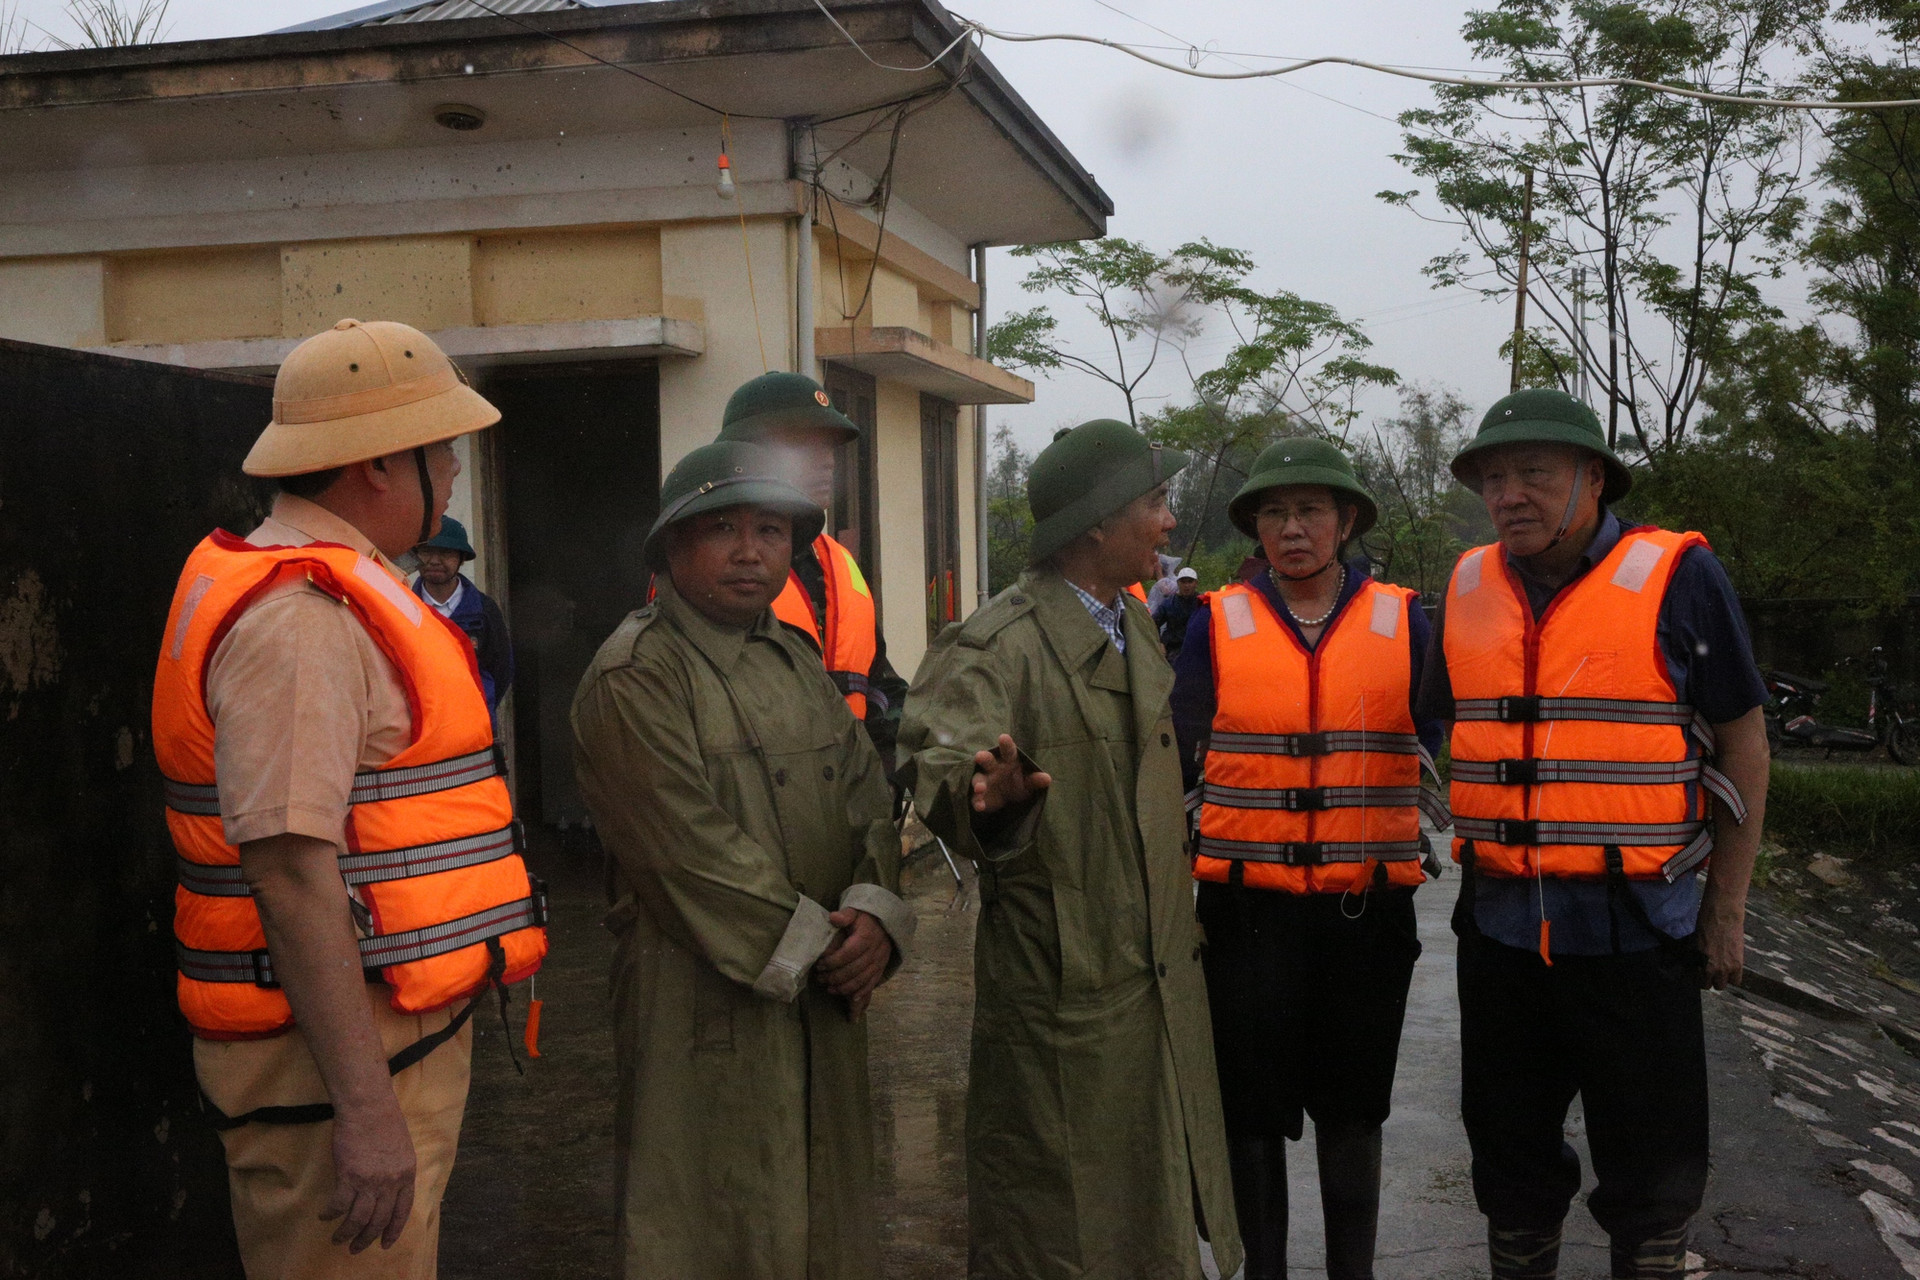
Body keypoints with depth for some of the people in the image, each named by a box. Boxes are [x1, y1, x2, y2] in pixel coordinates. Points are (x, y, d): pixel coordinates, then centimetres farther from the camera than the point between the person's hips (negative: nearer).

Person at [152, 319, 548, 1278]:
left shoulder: (339, 595, 15)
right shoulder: (301, 619, -19)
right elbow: (290, 868, -25)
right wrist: (364, 1107, -26)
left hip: (397, 1029, 10)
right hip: (340, 1054, -10)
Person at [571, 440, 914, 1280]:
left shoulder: (799, 662, 13)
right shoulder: (633, 677, -12)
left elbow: (866, 798, 9)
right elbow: (690, 847, -19)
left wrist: (872, 912, -9)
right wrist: (810, 945, -15)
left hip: (822, 993, 7)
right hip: (706, 1004, -7)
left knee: (827, 1208, 16)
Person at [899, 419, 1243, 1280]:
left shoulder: (1137, 626, 11)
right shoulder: (998, 648, -17)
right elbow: (941, 759, -32)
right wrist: (986, 799, -52)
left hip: (1159, 973, 8)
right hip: (1062, 983, -8)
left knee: (1156, 1210, 19)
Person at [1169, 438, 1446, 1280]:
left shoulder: (1401, 620, 3)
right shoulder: (1218, 622, 1)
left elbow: (1441, 745, 6)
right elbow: (1178, 757, 5)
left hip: (1367, 906, 1)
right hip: (1249, 904, 0)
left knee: (1351, 1107, 13)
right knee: (1252, 1106, 8)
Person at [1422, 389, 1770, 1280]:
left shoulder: (1676, 579, -7)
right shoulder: (1469, 590, 4)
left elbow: (1742, 743, -2)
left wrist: (1726, 906, -2)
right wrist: (1470, 862, 11)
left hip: (1634, 931, -4)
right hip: (1499, 929, 4)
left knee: (1652, 1173, 8)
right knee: (1510, 1151, 18)